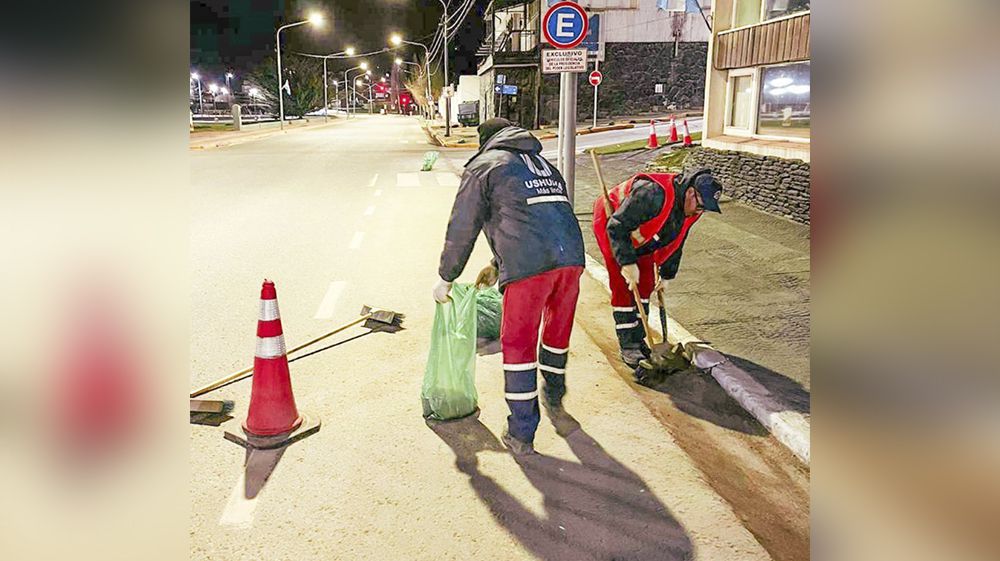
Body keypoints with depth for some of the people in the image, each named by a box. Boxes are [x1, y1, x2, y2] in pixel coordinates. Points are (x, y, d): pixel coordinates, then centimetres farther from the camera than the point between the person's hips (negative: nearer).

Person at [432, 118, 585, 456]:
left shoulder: (484, 165, 13)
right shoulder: (544, 165, 32)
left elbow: (462, 228, 12)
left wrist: (446, 279, 23)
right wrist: (498, 266, 45)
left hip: (528, 264, -6)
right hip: (571, 256, 6)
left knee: (518, 343, 7)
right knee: (558, 329, 26)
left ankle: (521, 434, 12)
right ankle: (554, 397, 49)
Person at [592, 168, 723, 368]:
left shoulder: (690, 209, -10)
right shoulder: (654, 194, -38)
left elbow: (676, 241, 6)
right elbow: (616, 226, -35)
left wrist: (666, 275, 11)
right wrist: (627, 262, -32)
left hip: (637, 236, 8)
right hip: (609, 223, -8)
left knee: (645, 284, 5)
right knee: (623, 286, -11)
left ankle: (638, 340, 17)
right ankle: (628, 347, -3)